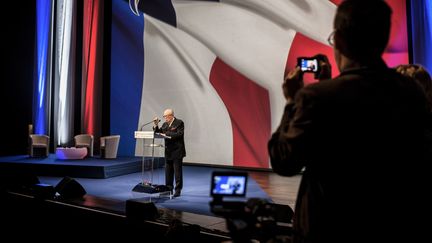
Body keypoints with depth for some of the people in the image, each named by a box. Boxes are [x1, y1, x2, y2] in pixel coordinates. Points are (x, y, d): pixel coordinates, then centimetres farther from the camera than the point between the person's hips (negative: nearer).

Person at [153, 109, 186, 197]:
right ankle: (169, 188, 22)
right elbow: (158, 132, 13)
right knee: (168, 171, 12)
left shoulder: (179, 123, -7)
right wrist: (156, 125, -2)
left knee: (177, 171, 0)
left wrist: (167, 135, -21)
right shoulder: (165, 124, 12)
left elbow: (179, 134, -19)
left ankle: (178, 190, 8)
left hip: (177, 151, -7)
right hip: (168, 152, 7)